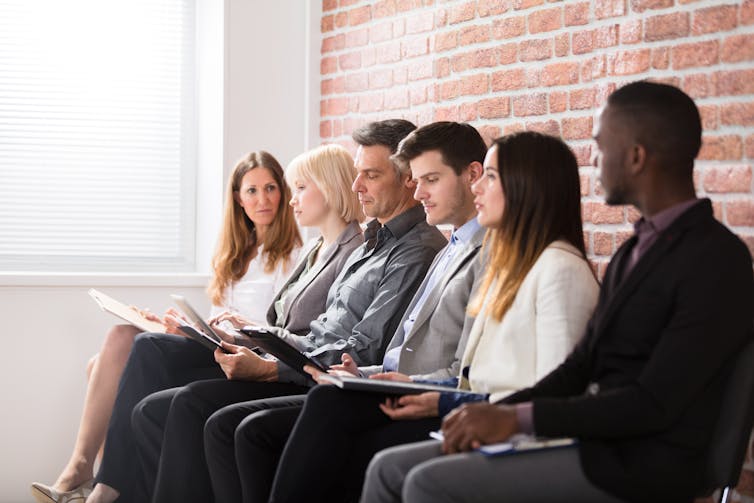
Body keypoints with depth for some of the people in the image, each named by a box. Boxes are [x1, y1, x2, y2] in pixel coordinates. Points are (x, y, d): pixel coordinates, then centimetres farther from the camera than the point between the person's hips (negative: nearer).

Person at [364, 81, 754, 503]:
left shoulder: (717, 262, -14)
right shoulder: (634, 251, 16)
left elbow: (655, 404, -20)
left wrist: (519, 418, -19)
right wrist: (498, 414, -1)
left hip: (640, 465, -9)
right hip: (588, 438, 9)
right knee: (392, 468, 0)